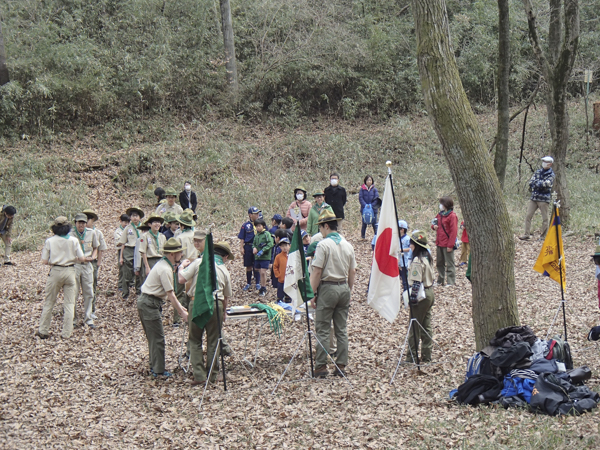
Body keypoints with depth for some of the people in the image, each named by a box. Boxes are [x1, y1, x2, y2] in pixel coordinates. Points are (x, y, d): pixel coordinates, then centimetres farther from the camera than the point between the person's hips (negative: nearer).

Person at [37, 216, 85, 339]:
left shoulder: (50, 241, -5)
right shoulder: (73, 240, -4)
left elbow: (44, 261, -5)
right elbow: (81, 258, -5)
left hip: (55, 272, 0)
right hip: (70, 271, 0)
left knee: (49, 302, 11)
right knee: (69, 303, 8)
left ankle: (43, 331, 15)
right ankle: (66, 333, 8)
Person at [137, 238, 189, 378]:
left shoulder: (164, 264, 12)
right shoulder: (165, 269, -20)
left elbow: (169, 293, 18)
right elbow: (171, 295, -19)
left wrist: (179, 306, 16)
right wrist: (182, 313, -13)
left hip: (145, 302, 11)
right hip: (150, 304, -11)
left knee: (153, 338, 17)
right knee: (157, 338, -5)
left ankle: (154, 366, 24)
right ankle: (159, 370, 0)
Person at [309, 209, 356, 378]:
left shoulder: (323, 245, -11)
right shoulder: (348, 245, 8)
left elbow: (317, 272, -14)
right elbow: (352, 272, 12)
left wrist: (312, 293, -8)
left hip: (328, 288, -6)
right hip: (344, 288, 6)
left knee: (323, 330, -2)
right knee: (342, 330, 9)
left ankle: (321, 367, -3)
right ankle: (341, 366, 11)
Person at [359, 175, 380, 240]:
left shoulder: (374, 189, 2)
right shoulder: (362, 189, 1)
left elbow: (377, 198, -2)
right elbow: (360, 198, -3)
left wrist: (371, 205, -15)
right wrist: (365, 205, -17)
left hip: (373, 209, 0)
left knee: (374, 223, -3)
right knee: (364, 223, 7)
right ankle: (362, 236, 19)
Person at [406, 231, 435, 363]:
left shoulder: (417, 260, -20)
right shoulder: (426, 257, 9)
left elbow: (416, 282, -23)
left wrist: (412, 298, -20)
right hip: (429, 293, 9)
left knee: (414, 326, -2)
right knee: (426, 325, 13)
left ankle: (412, 356, 2)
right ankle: (426, 355, 18)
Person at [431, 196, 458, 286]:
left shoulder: (452, 216, -12)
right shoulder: (440, 214, 12)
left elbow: (453, 231, -16)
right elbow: (434, 223, 26)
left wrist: (450, 245, -20)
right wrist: (434, 226, -1)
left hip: (447, 244, -8)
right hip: (439, 243, 8)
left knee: (450, 264, -2)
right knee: (439, 263, 15)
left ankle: (451, 282, 1)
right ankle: (440, 281, 25)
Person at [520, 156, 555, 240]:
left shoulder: (551, 175, -2)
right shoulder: (538, 172, 14)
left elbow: (546, 184, -17)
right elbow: (531, 182, 7)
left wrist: (536, 183, -6)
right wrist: (540, 184, -10)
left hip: (544, 199, -5)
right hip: (534, 198, 5)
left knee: (545, 218, -1)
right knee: (528, 216, 0)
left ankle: (543, 236, 7)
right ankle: (527, 234, 4)